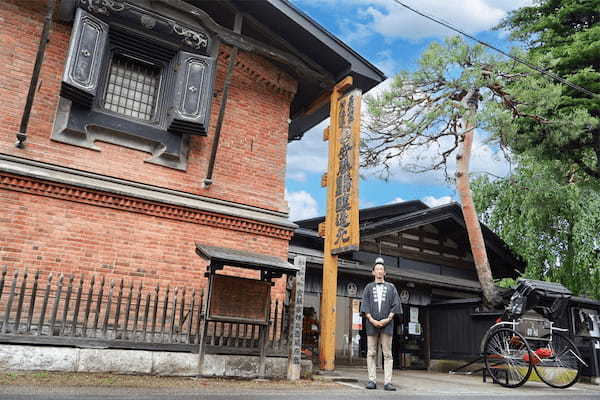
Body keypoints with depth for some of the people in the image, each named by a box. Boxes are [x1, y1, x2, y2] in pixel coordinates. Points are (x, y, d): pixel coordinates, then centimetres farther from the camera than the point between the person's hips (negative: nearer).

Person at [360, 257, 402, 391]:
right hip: (372, 324, 0)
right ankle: (372, 381, 4)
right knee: (371, 353, 0)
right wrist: (372, 320, -8)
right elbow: (365, 305, 6)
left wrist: (388, 319, -7)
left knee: (387, 354, -2)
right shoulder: (369, 287, 15)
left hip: (386, 325, 0)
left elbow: (395, 305, 7)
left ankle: (387, 382, -2)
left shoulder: (391, 287, 15)